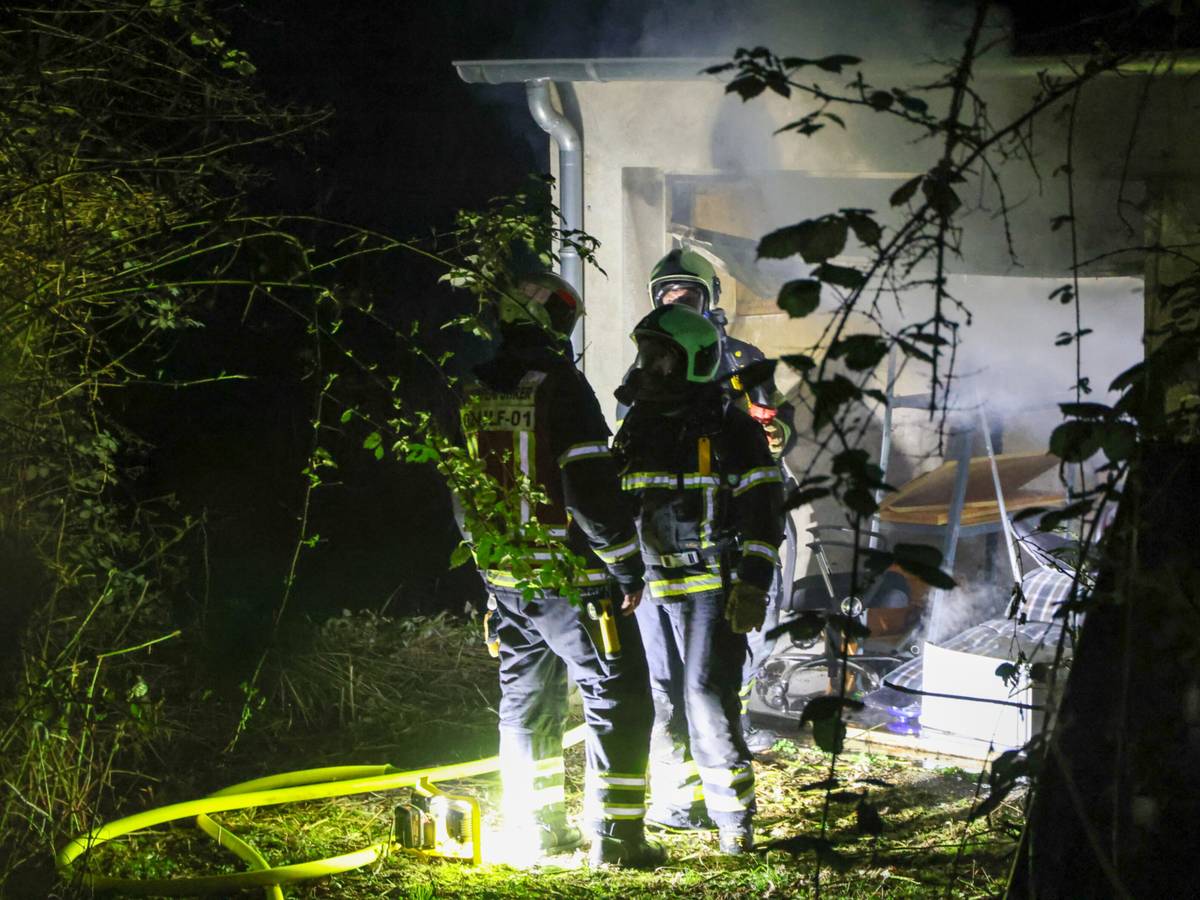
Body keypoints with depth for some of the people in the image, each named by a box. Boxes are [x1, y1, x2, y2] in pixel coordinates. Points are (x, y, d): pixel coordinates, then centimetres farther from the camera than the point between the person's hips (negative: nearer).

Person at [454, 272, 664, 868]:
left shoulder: (475, 396, 7)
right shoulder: (559, 385, -15)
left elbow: (462, 490, 15)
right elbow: (591, 487, -19)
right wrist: (627, 566, -12)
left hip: (504, 578, 7)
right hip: (568, 575, -7)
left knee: (525, 698, 17)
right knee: (617, 696, -1)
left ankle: (535, 827, 22)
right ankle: (614, 835, -5)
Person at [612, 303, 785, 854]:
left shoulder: (730, 429, -7)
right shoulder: (636, 428, 12)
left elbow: (761, 510, -8)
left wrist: (753, 586, -15)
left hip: (711, 590, -6)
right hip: (652, 588, 6)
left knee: (708, 702, -10)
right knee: (664, 702, 10)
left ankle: (733, 817, -2)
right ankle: (677, 805, 21)